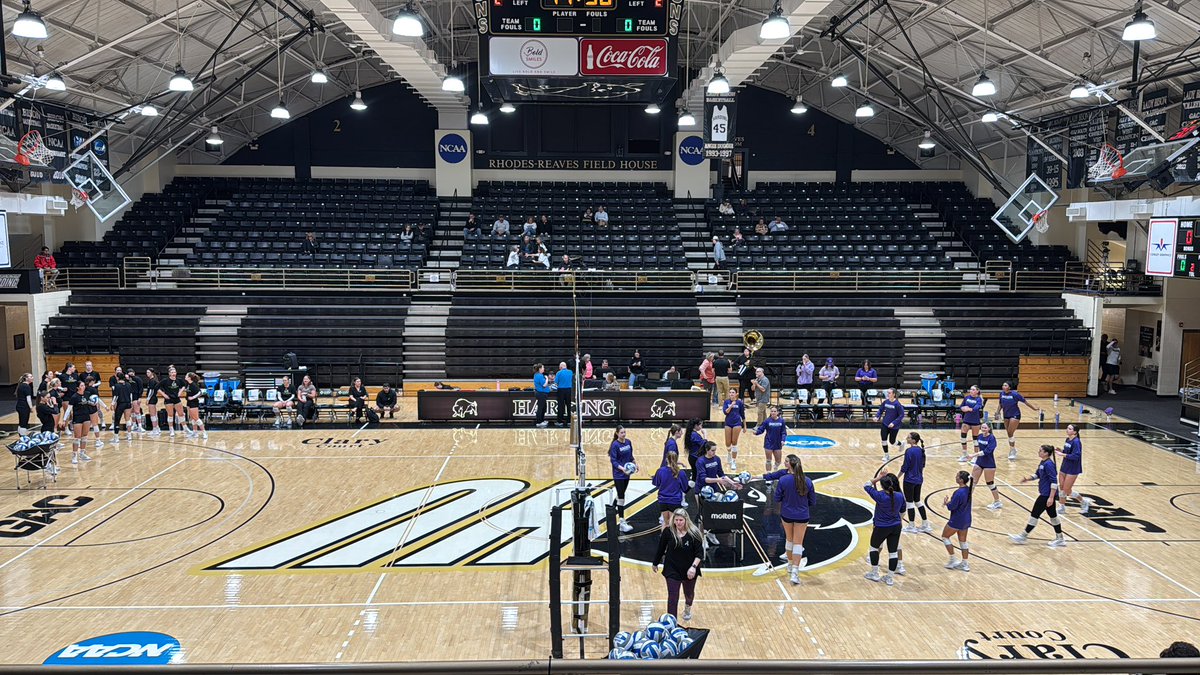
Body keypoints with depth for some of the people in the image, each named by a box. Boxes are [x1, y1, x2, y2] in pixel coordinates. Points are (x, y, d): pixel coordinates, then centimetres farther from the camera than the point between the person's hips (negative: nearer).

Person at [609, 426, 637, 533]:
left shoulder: (628, 442, 4)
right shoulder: (615, 445, -15)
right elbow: (613, 460, -16)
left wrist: (635, 464, 21)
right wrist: (622, 468, -28)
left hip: (627, 473, 6)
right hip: (618, 475, -6)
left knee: (621, 494, 15)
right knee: (621, 497, -8)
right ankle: (621, 522, -7)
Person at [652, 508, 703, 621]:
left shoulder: (694, 533, -17)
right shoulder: (668, 532, -14)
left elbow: (699, 553, -14)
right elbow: (661, 548, 0)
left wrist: (694, 566, -27)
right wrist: (655, 563, 10)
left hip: (689, 570, 1)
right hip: (672, 570, -1)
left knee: (689, 593, 24)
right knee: (672, 597, -8)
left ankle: (687, 610, 56)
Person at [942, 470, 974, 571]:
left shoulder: (959, 493, -28)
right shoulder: (968, 489, 0)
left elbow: (951, 507, -22)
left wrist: (946, 502, -3)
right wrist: (949, 501, 0)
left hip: (957, 521, -8)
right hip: (966, 520, 8)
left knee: (945, 537, 12)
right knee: (963, 541, 17)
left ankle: (953, 560, 13)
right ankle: (965, 564, 23)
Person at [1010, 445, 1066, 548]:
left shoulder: (1048, 464, -21)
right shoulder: (1042, 462, 8)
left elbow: (1054, 481, -24)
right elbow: (1037, 474, 22)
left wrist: (1051, 497, -26)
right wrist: (1027, 478, 2)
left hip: (1047, 494, -10)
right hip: (1045, 493, 10)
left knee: (1035, 514, -1)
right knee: (1052, 515, 16)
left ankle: (1023, 536, 9)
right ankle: (1060, 539, 24)